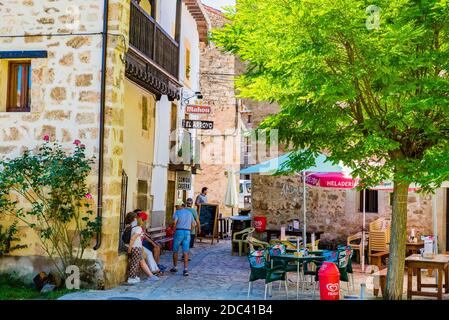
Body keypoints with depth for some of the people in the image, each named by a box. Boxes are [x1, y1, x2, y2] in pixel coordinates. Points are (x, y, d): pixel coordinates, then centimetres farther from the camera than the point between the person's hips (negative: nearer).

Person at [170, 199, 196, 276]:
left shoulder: (177, 212, -2)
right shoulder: (189, 213, 15)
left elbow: (174, 222, -16)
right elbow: (193, 225, 16)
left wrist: (174, 231, -2)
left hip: (179, 232, -4)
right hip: (187, 233, 4)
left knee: (175, 251, 14)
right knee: (185, 252, -1)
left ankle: (175, 267, 24)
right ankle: (185, 270, -11)